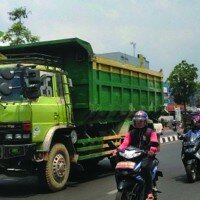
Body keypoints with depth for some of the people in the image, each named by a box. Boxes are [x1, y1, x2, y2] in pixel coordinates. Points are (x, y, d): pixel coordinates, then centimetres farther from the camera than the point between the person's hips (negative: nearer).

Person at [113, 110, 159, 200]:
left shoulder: (150, 132, 11)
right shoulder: (131, 133, 20)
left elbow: (154, 143, -7)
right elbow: (125, 143, 4)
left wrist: (152, 150, -29)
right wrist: (117, 150, -16)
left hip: (146, 156, -3)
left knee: (145, 167, -34)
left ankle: (149, 192, -28)